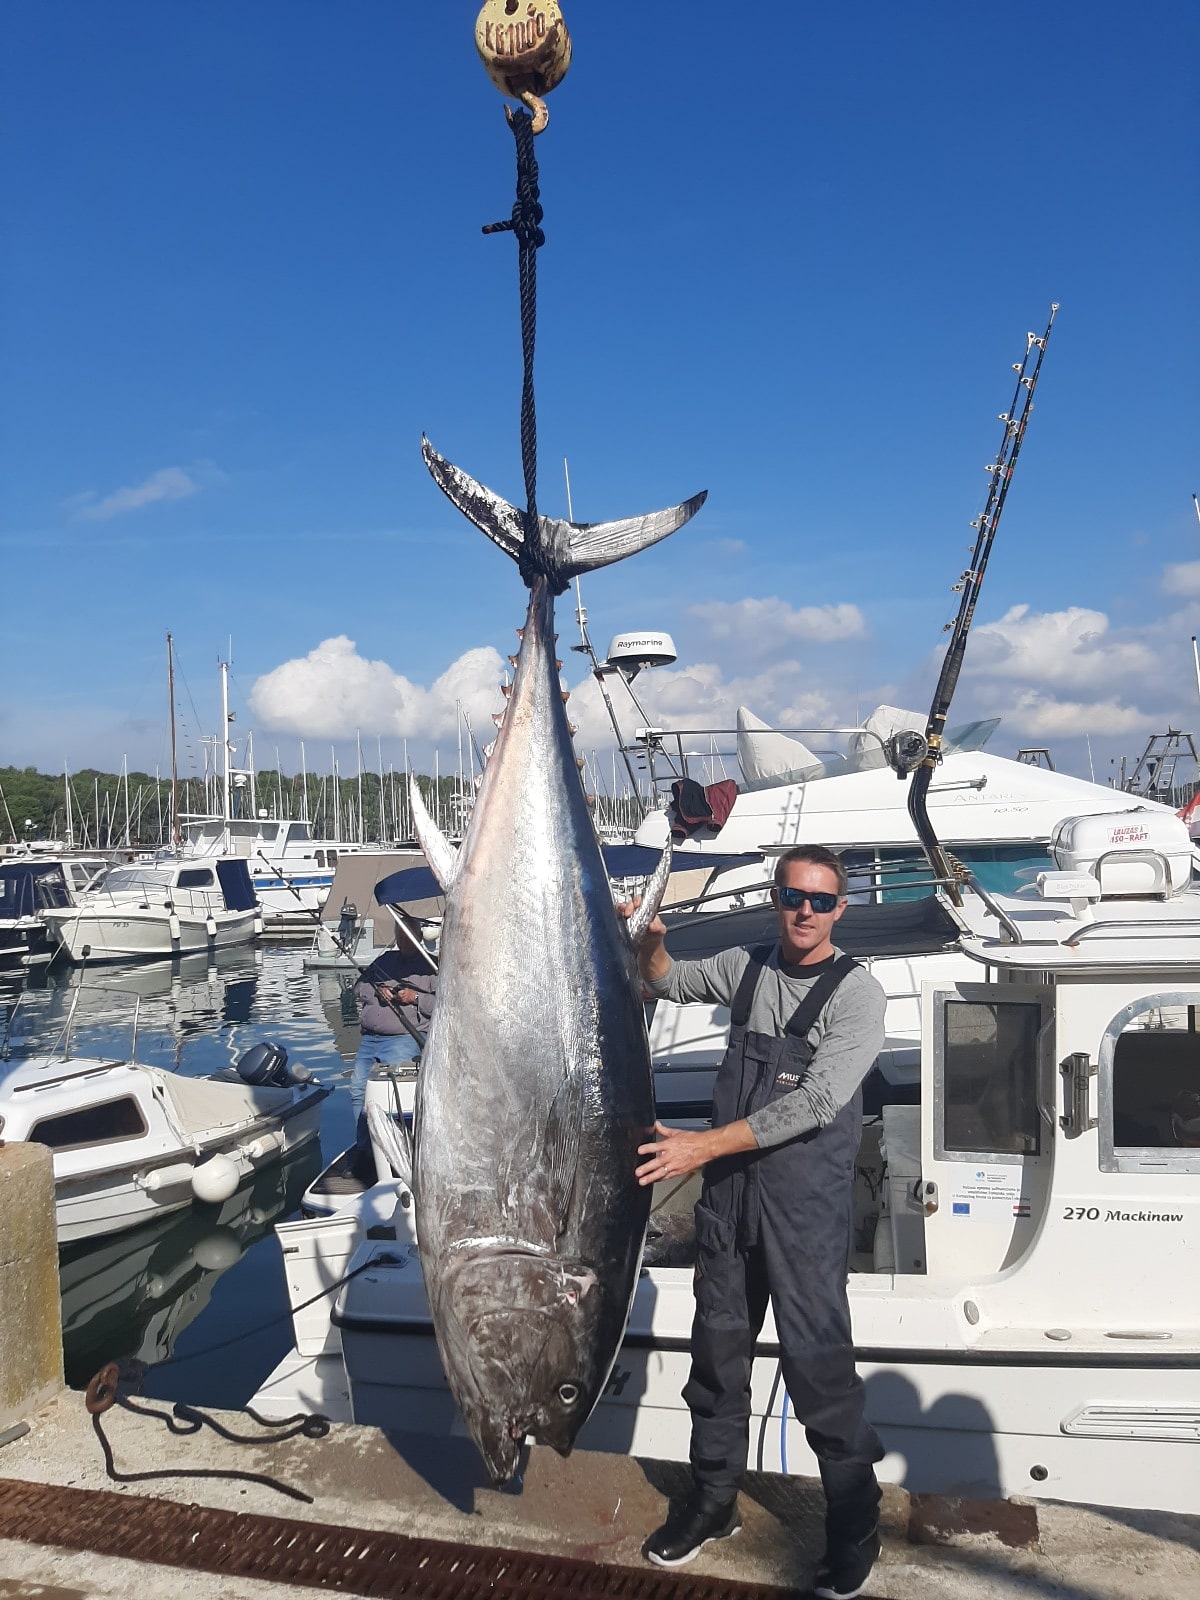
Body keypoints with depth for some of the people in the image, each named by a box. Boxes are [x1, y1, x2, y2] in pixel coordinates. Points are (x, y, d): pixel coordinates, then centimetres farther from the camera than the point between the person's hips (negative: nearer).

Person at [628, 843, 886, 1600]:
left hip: (807, 1202, -5)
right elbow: (668, 983, 23)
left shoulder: (856, 991, -10)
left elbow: (817, 1101, -20)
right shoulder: (745, 968, 7)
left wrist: (705, 1145, -23)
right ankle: (713, 1502, 33)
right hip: (728, 1190, 5)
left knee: (818, 1360, -2)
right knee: (718, 1345, 15)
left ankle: (856, 1525, 18)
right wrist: (649, 937, 0)